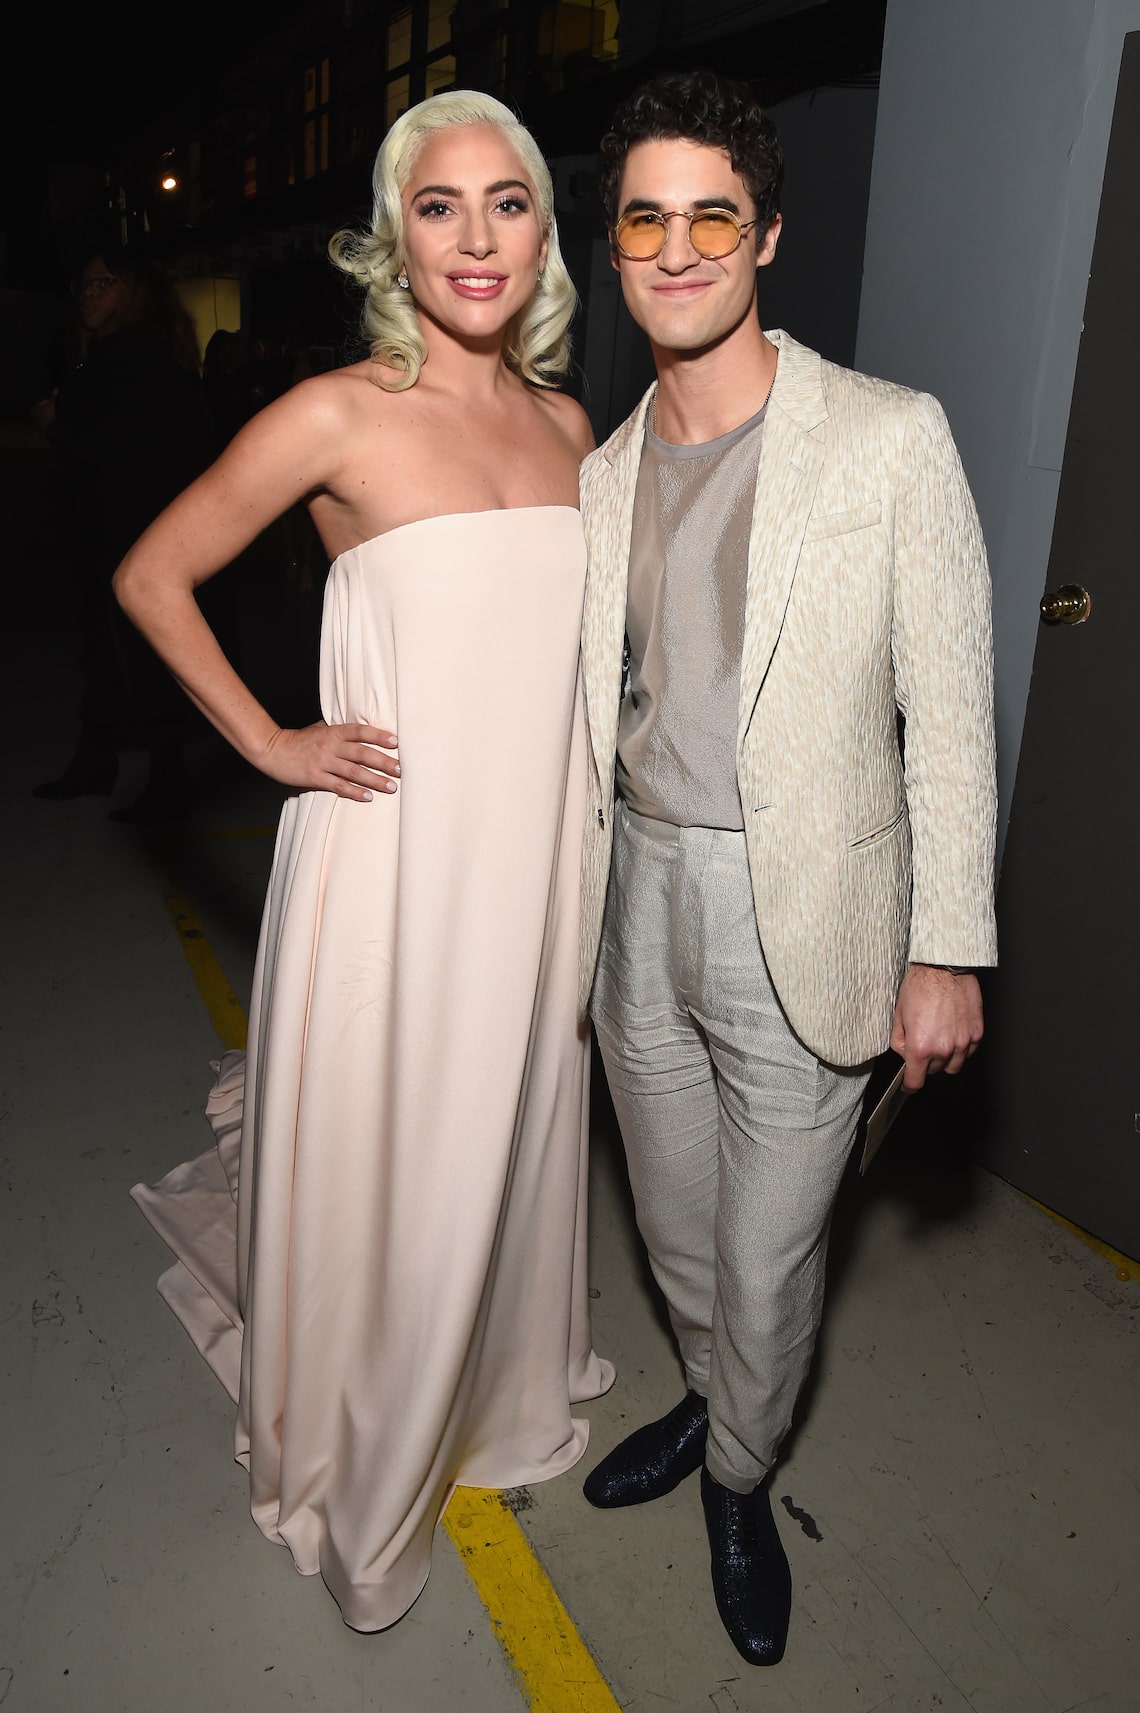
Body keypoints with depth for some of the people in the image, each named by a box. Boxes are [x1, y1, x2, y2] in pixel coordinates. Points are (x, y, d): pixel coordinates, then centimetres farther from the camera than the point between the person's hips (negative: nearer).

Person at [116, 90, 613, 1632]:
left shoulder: (565, 424, 6)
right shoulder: (340, 417, -10)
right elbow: (151, 578, -2)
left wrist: (600, 897, 14)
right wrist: (269, 744, -8)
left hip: (534, 859, 5)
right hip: (391, 855, -5)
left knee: (506, 1142, 20)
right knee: (375, 1168, 11)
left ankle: (492, 1385, 49)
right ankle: (356, 1454, 40)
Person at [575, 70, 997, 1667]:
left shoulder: (891, 437, -8)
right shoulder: (602, 472, 6)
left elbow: (949, 711, -8)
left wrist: (947, 951, -10)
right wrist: (578, 894, 14)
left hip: (801, 920, -4)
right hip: (638, 898, 5)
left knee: (767, 1257, 9)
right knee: (675, 1223, 21)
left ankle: (740, 1477, 39)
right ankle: (710, 1397, 51)